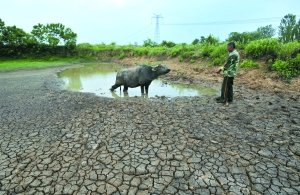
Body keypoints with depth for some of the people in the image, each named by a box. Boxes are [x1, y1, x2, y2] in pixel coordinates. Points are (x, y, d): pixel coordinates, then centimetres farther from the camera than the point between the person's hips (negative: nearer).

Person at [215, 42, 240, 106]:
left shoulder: (232, 54, -18)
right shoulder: (236, 53, 15)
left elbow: (227, 64, -18)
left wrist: (220, 69, -8)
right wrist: (221, 69, 12)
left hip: (229, 73, -10)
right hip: (232, 73, 10)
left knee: (225, 86, -3)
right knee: (229, 86, 14)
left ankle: (224, 99, 4)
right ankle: (230, 99, 22)